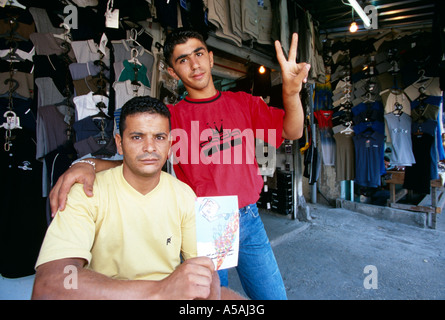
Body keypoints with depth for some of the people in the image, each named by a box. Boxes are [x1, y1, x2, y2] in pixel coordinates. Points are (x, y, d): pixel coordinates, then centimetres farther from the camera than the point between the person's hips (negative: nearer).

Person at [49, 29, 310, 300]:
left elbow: (292, 132, -1)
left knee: (274, 296, 15)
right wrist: (87, 164, -25)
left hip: (248, 219, 3)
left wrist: (291, 92, -20)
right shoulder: (171, 116, -2)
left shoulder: (243, 103, 4)